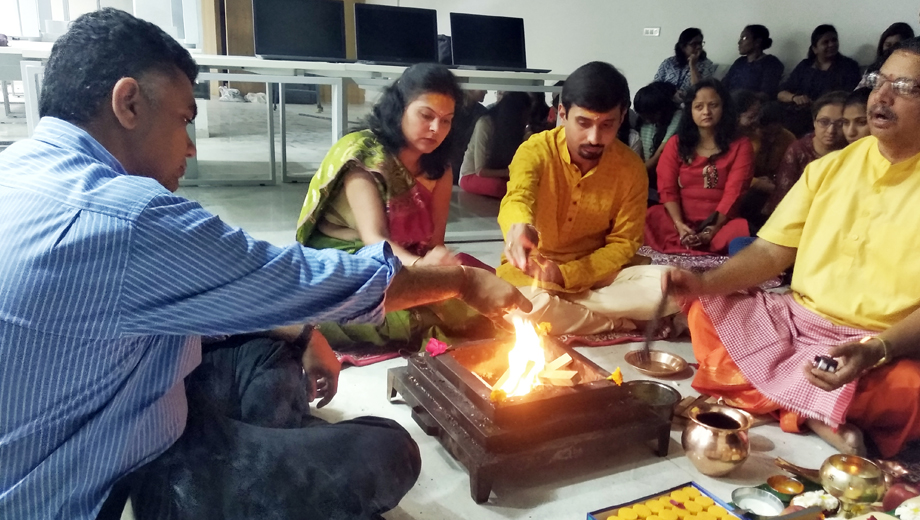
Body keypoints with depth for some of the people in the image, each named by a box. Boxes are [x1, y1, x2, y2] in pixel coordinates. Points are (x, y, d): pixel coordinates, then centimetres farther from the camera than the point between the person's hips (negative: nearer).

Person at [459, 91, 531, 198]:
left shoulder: (514, 126, -4)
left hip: (494, 174, 5)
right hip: (472, 175, -4)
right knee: (498, 186, -36)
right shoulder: (485, 124, -21)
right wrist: (510, 172, -28)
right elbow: (481, 171, -21)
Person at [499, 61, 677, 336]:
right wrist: (519, 227, -63)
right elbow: (517, 199, -37)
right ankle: (622, 324, -15)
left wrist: (566, 274, -20)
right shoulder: (535, 151, -16)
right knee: (524, 305, -37)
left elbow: (624, 243, -4)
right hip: (532, 269, -2)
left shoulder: (631, 167, -8)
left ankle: (559, 307, -17)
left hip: (596, 271, 2)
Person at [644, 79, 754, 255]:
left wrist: (713, 229, -19)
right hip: (683, 223, 1)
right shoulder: (676, 144, 12)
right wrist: (679, 224, -17)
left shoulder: (741, 145, 8)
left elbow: (734, 192, -4)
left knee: (744, 229, -35)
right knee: (649, 218, -29)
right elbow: (667, 189, 1)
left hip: (722, 224, 0)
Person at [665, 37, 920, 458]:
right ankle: (815, 416, -21)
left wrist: (874, 350, -29)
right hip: (796, 319, 6)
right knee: (703, 311, -17)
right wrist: (704, 281, -12)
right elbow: (771, 251, 5)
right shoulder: (830, 166, 9)